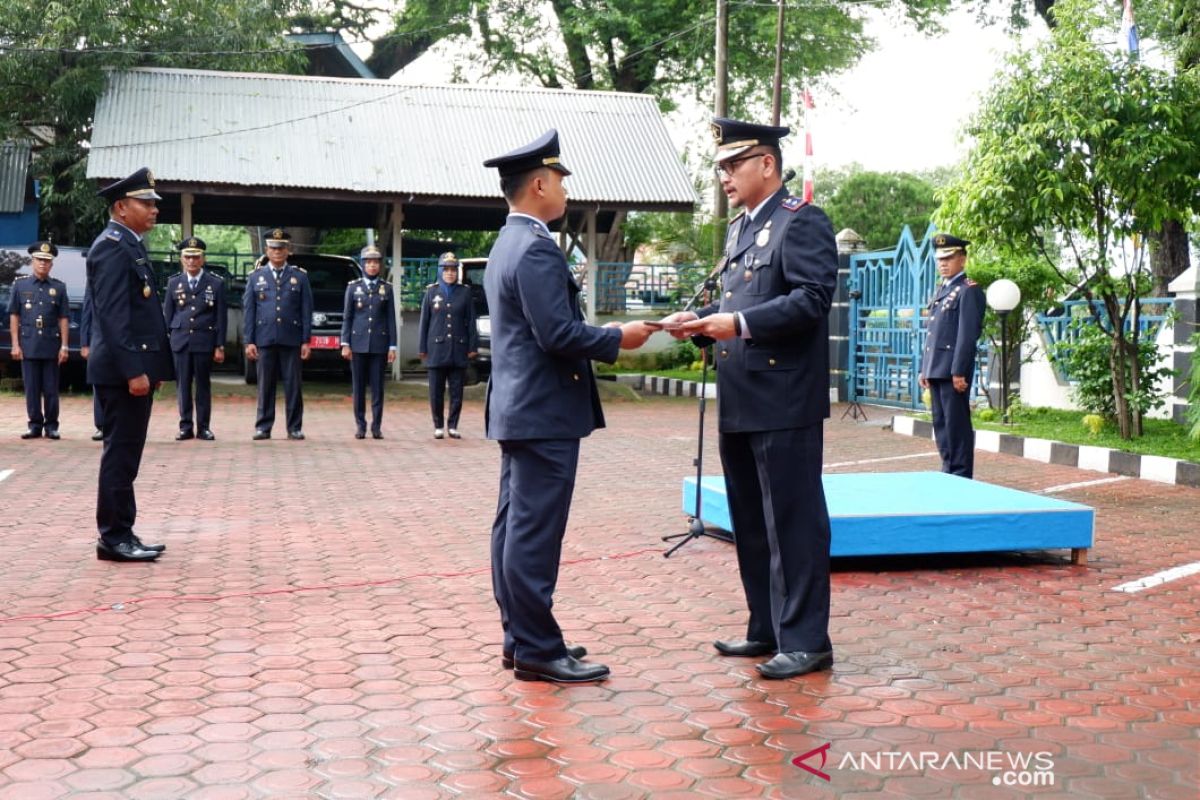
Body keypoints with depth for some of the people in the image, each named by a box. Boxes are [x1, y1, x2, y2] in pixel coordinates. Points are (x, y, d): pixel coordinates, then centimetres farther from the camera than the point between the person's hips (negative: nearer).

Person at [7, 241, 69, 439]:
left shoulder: (59, 287, 5)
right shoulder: (20, 284, 6)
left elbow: (64, 319, 4)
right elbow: (14, 316, 5)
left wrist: (64, 346, -1)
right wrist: (15, 344, -1)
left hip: (51, 346, 0)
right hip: (28, 346, 0)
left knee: (51, 389, 3)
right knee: (32, 389, 3)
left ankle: (51, 426, 10)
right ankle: (35, 425, 11)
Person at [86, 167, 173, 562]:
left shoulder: (130, 245, 18)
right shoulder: (112, 246, -13)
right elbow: (113, 315, -21)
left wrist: (148, 367, 20)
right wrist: (133, 370, -24)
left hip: (135, 367, 10)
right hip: (123, 371, -10)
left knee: (126, 455, 12)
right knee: (120, 454, -5)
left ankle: (123, 534, 18)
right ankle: (113, 538, 2)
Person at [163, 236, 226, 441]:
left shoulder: (216, 284, 3)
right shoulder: (174, 283, 9)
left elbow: (220, 317, 2)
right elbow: (167, 314, 10)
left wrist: (220, 346, -3)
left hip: (204, 341, -1)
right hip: (180, 341, 2)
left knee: (203, 385, 3)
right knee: (182, 386, 3)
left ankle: (203, 427, 8)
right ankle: (185, 427, 9)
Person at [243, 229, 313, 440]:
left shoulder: (300, 276, 7)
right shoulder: (256, 277, 10)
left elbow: (306, 310, 4)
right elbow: (249, 310, 7)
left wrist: (306, 341, -2)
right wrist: (249, 341, -1)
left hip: (291, 340, -1)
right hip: (265, 340, 1)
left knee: (293, 386, 1)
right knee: (265, 386, 4)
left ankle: (294, 428, 7)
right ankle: (263, 427, 10)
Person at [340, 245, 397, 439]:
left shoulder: (387, 288, 7)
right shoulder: (353, 287, 7)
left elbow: (391, 318, 6)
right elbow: (347, 317, 6)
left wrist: (392, 346, 0)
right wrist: (345, 344, -1)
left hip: (379, 344, 0)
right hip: (358, 344, 0)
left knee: (377, 387, 0)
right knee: (358, 387, 2)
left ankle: (376, 426, 4)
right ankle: (360, 426, 8)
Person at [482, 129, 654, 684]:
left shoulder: (507, 244, 16)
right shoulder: (537, 249, -17)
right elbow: (558, 334, -23)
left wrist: (604, 336, 18)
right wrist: (618, 339, -10)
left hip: (519, 408, 11)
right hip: (544, 411, -11)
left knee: (515, 525, 12)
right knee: (535, 532, -6)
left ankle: (520, 638, 20)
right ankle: (537, 651, 0)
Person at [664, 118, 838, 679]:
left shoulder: (802, 221, -8)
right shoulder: (740, 227, 19)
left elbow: (813, 297, -18)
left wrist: (738, 323, -24)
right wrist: (702, 321, 5)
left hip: (784, 402, -9)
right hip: (738, 402, 9)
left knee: (793, 523, -3)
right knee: (750, 523, 14)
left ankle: (805, 642, 6)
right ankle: (767, 629, 25)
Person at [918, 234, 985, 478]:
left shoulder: (969, 291, -7)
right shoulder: (941, 291, 19)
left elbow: (968, 334, -14)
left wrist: (959, 372, -19)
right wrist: (925, 368, 16)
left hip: (953, 370, -8)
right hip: (936, 370, 8)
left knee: (957, 425, -4)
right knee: (940, 424, 11)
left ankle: (961, 475, 1)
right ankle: (948, 470, 19)